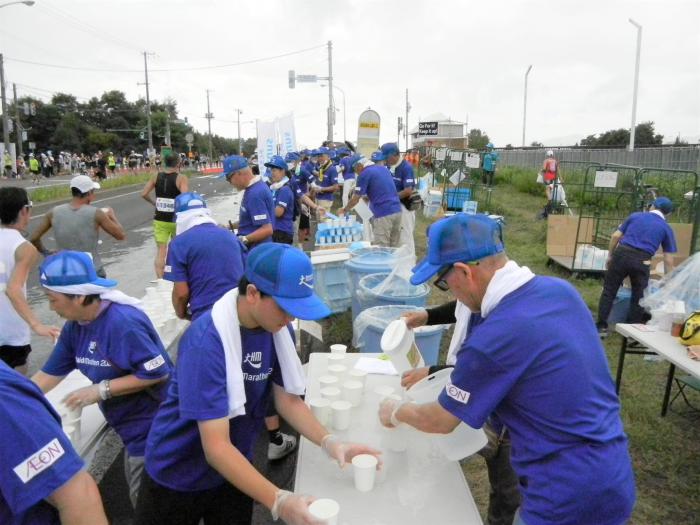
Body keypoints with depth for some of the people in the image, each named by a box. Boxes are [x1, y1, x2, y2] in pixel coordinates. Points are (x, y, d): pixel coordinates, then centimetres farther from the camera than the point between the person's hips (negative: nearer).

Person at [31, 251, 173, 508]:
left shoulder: (123, 322, -28)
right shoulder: (75, 326, 0)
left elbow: (157, 373, -27)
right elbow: (49, 374, 8)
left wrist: (100, 390, -24)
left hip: (153, 428, -8)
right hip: (134, 428, 9)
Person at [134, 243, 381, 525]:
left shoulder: (276, 328, -12)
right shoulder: (206, 342, -32)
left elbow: (288, 399, -4)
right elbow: (216, 447, -33)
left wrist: (329, 442, -19)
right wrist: (279, 501, -40)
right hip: (178, 475, -4)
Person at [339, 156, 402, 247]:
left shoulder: (364, 174, -4)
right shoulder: (384, 168, 18)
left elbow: (355, 199, 1)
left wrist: (344, 210, 16)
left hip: (383, 214, -7)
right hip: (397, 210, 7)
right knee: (395, 247, 12)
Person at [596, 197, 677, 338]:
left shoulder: (635, 215, 15)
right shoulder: (666, 228, 12)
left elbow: (616, 236, 9)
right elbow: (668, 260, 10)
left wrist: (610, 256, 19)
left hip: (621, 254, 1)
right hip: (641, 261, -1)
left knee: (609, 291, 10)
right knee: (638, 297, 15)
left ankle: (601, 327, 10)